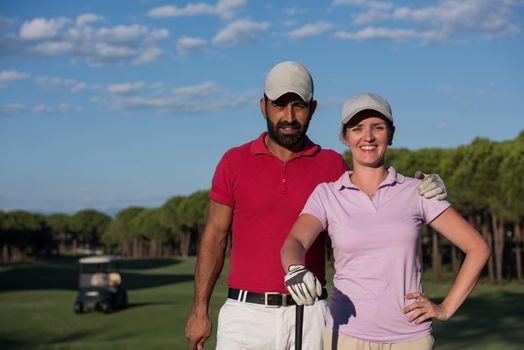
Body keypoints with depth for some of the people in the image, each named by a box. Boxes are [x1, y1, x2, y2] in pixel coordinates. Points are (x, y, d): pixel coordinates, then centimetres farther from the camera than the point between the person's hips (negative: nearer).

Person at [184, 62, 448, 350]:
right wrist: (199, 310, 3)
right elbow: (214, 238, 5)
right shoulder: (234, 162, 1)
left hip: (308, 317, 1)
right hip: (246, 315, -1)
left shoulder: (331, 165, 4)